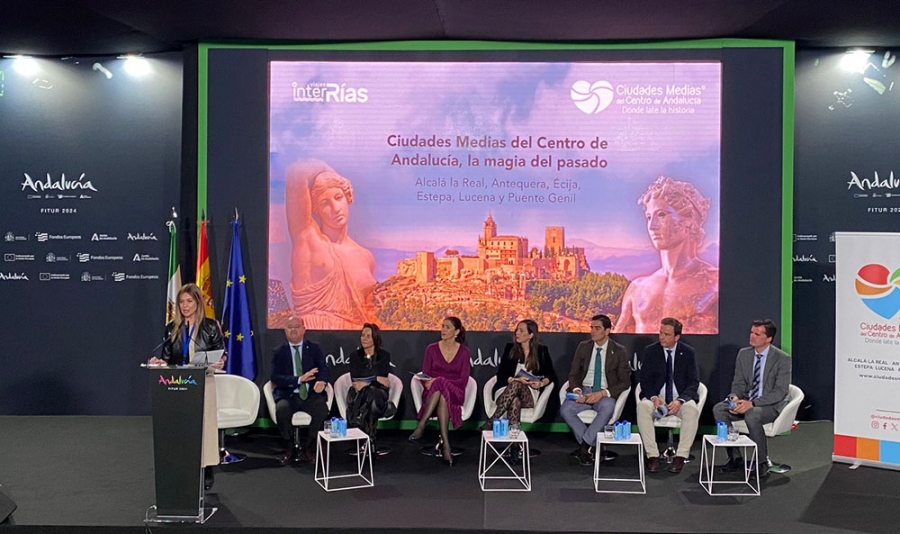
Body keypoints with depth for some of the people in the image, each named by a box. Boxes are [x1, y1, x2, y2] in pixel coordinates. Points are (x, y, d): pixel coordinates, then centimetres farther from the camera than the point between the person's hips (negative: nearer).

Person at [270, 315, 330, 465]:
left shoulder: (314, 348, 10)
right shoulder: (279, 353, 8)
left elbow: (323, 368, -3)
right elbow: (276, 378, -4)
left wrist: (322, 381, -28)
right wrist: (299, 379, -20)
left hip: (311, 395, 0)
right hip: (288, 396, 0)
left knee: (322, 410, -30)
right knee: (281, 410, -32)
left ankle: (309, 447, -4)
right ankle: (289, 447, -4)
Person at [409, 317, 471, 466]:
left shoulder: (464, 352, 4)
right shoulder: (431, 349, 8)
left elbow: (463, 380, -3)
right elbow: (425, 376, 5)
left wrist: (437, 382, -17)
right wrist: (427, 382, -21)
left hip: (454, 393, -1)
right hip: (432, 394, 1)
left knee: (440, 384, -37)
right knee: (442, 397, -37)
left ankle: (421, 426, -41)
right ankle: (445, 445, -42)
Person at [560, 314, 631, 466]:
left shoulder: (619, 351, 0)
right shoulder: (583, 347, 8)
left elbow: (625, 381, -3)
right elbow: (573, 374, 9)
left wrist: (603, 393, -18)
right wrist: (576, 390, -14)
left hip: (605, 394, -2)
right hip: (584, 391, 2)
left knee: (607, 408, -38)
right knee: (565, 409, -28)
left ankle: (585, 446, -22)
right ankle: (592, 446, -14)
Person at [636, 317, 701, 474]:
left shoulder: (688, 352, 1)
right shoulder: (650, 351, 3)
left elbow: (694, 382, -3)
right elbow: (645, 380, 0)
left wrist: (680, 400, -22)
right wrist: (653, 397, -21)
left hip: (681, 399, 0)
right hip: (656, 398, 0)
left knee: (692, 409, -34)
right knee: (642, 406, -32)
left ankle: (681, 456, -25)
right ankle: (652, 456, -27)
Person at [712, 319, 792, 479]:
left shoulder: (782, 358, -11)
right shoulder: (743, 354, 5)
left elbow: (780, 392, -17)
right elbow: (738, 382, 9)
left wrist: (752, 403, -27)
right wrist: (735, 397, -16)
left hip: (771, 405, -5)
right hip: (747, 401, 6)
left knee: (752, 415, -37)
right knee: (718, 409, -20)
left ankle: (762, 462, -17)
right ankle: (734, 458, -11)